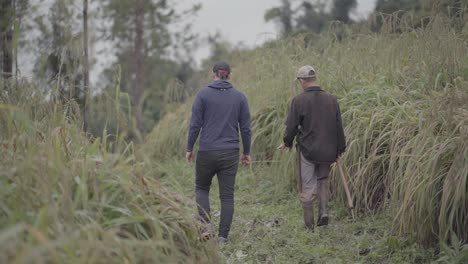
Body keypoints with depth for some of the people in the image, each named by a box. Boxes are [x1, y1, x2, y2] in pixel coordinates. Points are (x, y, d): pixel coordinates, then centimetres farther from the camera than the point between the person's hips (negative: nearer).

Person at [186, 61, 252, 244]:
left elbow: (195, 124, -6)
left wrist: (189, 149, 4)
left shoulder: (203, 94, -4)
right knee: (227, 195, 8)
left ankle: (205, 225, 0)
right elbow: (245, 128, 3)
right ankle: (223, 236, 7)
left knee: (201, 188, 18)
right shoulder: (239, 97, 2)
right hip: (230, 153, 1)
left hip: (207, 152, -1)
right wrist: (246, 152, 13)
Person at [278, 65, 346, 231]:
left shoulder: (299, 101, -11)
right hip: (327, 151, 4)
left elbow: (291, 127, -7)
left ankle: (309, 225, 10)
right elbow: (339, 127, 4)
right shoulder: (332, 100, 1)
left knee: (307, 186, 6)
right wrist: (340, 149, 13)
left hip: (307, 150, -4)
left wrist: (287, 143, 12)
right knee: (323, 180, 24)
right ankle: (324, 212, 5)